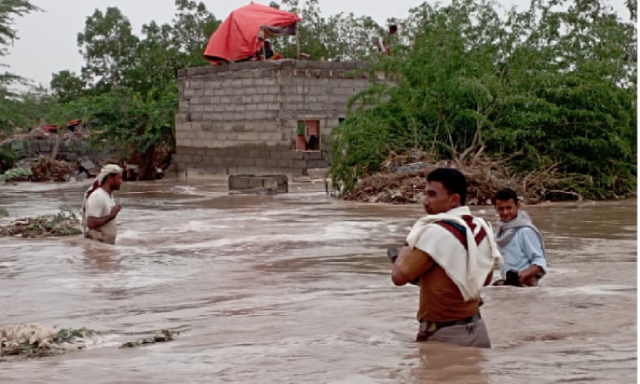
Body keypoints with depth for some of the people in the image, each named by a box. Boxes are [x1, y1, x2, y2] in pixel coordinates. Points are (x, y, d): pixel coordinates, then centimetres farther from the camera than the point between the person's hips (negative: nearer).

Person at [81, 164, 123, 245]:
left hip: (108, 243, 9)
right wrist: (111, 216, -20)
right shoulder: (97, 196, -18)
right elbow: (91, 224, -26)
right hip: (98, 244, -9)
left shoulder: (109, 196, 12)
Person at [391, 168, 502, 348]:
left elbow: (399, 276, -14)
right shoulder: (483, 229, 6)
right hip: (477, 329, 8)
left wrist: (404, 254, 5)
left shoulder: (436, 232, -18)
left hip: (443, 335, -8)